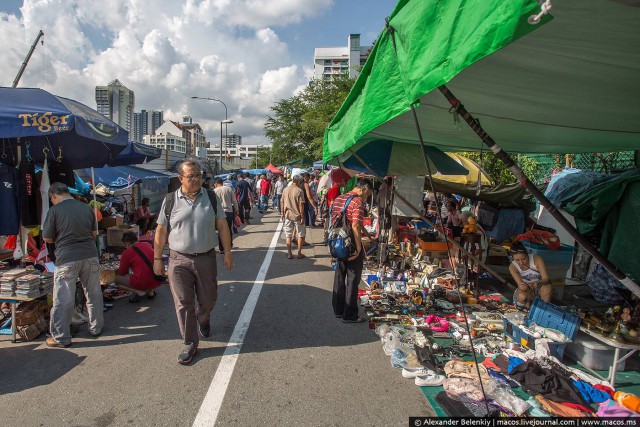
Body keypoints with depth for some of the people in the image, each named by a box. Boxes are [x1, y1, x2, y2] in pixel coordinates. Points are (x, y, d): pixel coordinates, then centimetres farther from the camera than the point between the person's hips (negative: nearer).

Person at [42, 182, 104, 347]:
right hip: (90, 256, 4)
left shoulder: (54, 210, -7)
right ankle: (96, 328, 27)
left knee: (63, 299, 6)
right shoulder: (87, 208, 6)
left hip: (67, 259, -4)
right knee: (94, 295, 15)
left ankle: (61, 338, 15)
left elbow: (47, 238, -1)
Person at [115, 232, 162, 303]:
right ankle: (151, 291, 19)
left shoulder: (126, 253, -1)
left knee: (116, 279, 15)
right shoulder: (148, 245, 12)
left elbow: (121, 274, 12)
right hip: (159, 281, 6)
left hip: (143, 283, -6)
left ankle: (138, 292, -2)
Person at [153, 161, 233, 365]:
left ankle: (203, 319, 50)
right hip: (179, 260, -1)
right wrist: (157, 258, 4)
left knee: (208, 299, 14)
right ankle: (190, 344, 19)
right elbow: (161, 231, 3)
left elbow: (222, 225, 4)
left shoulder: (211, 197, 1)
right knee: (183, 304, 3)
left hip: (206, 258, 1)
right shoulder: (170, 200, -2)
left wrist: (227, 252, 2)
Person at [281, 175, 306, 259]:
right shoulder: (299, 190, -12)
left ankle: (290, 254, 13)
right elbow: (301, 205, -15)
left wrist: (282, 213, 19)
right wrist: (302, 217, -11)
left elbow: (283, 203, 9)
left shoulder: (285, 190, 3)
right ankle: (299, 253, 12)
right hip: (297, 216, -4)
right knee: (301, 235, 11)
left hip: (288, 215, 4)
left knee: (288, 235, 12)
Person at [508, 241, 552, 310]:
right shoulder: (512, 267, -21)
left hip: (540, 285, 0)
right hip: (527, 288, 0)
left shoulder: (537, 259, -25)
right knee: (521, 296, -34)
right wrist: (522, 286, -54)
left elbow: (546, 278, -28)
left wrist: (538, 283, -51)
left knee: (547, 289, -35)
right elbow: (520, 283, -28)